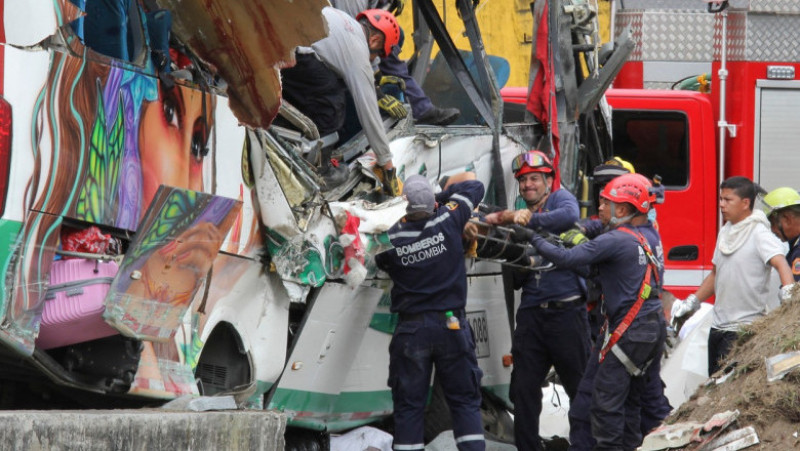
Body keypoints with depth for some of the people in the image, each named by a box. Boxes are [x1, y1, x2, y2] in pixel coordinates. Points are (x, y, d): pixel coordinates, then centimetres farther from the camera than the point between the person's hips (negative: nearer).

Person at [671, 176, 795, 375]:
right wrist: (691, 303, 19)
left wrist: (788, 297, -42)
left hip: (746, 327, -8)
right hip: (719, 326, 8)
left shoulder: (759, 234, -11)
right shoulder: (725, 232, 14)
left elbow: (780, 263, -26)